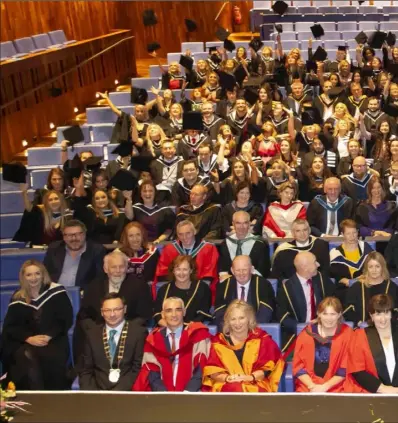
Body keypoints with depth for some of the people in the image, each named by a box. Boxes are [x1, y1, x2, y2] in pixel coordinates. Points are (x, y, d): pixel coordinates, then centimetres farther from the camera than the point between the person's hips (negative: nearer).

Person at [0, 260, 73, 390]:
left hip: (53, 340, -1)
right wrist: (29, 338, -15)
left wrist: (49, 336, -14)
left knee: (52, 358, -33)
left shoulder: (56, 292, 2)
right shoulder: (18, 298, 7)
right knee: (26, 358, -32)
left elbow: (66, 320, 0)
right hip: (24, 342, 1)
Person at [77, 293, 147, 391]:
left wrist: (119, 391, -13)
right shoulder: (92, 333, 12)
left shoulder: (138, 332, 2)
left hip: (127, 389, -2)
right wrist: (91, 393, -6)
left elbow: (139, 368, -2)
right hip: (98, 388, 2)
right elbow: (85, 369, 11)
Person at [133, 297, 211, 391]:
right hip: (162, 390, 2)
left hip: (191, 391, -2)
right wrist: (164, 394, -11)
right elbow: (151, 371, 6)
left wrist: (187, 392, -14)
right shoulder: (153, 338, 12)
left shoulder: (197, 334, 6)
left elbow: (201, 369, -1)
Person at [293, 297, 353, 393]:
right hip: (307, 386, 1)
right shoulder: (306, 333, 2)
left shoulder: (347, 334, -1)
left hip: (335, 386, -1)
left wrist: (325, 387, -10)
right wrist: (312, 385, -10)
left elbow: (345, 369, -1)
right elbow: (298, 366, 4)